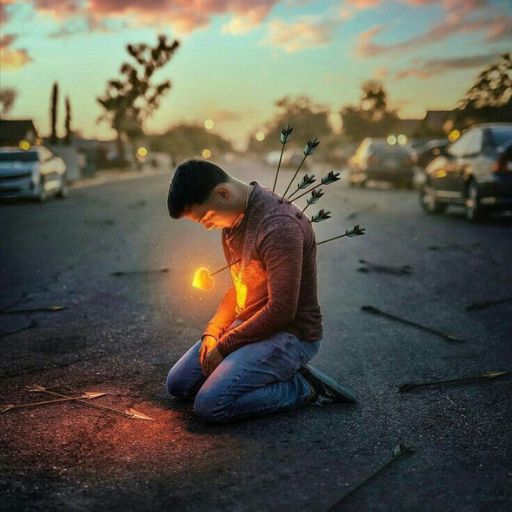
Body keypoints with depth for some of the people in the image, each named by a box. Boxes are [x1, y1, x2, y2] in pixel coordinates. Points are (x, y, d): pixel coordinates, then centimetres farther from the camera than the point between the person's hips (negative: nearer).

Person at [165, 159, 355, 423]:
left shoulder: (280, 226, -26)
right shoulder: (234, 219, 5)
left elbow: (281, 310, -26)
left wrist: (224, 346, -16)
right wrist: (212, 331, 1)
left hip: (290, 334, -9)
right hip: (247, 324, 9)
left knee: (210, 405, -21)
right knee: (178, 383, 6)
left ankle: (302, 387, -4)